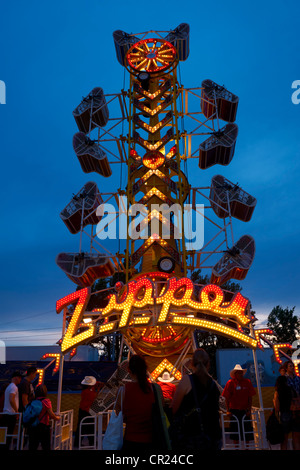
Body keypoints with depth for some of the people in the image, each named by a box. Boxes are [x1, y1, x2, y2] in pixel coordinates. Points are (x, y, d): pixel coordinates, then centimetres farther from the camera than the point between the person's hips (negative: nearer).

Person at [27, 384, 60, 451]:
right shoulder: (46, 401, -9)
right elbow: (51, 415, -13)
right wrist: (57, 418, 6)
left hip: (32, 427, 5)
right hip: (43, 427, -4)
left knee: (32, 447, 12)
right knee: (46, 447, 8)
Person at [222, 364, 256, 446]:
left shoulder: (247, 382, 0)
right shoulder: (230, 382, -8)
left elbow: (250, 397, 4)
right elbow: (227, 398, -5)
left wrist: (249, 409, -2)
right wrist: (228, 410, -9)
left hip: (245, 410, 2)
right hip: (234, 410, -2)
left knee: (247, 430, 7)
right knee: (235, 430, 6)